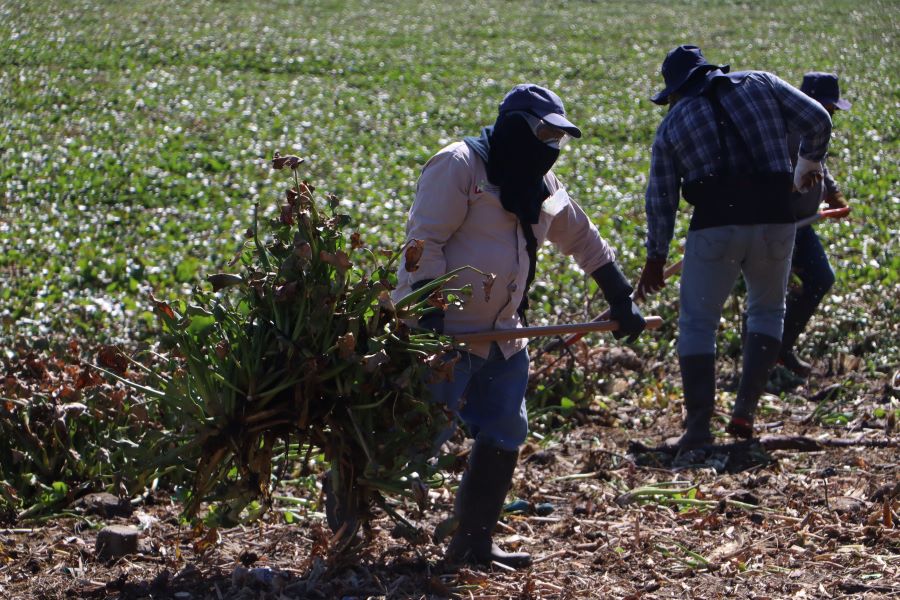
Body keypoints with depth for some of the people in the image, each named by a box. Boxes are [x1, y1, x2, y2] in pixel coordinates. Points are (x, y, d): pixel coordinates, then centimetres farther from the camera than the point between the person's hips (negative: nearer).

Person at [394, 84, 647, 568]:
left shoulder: (541, 185, 16)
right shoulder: (459, 166, -10)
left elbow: (584, 241, 26)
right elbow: (424, 240, -16)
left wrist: (621, 302, 25)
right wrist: (430, 313, -25)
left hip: (501, 333, 8)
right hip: (444, 329, -8)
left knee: (504, 436, 7)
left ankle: (473, 542, 17)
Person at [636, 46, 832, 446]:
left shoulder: (673, 123, 11)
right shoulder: (760, 84, 11)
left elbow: (660, 198, 11)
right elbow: (817, 121, 6)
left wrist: (656, 256, 20)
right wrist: (808, 165, 25)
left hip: (715, 225, -1)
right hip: (774, 218, 2)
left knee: (698, 322, 7)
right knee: (767, 311, 21)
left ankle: (698, 428, 0)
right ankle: (745, 410, 9)